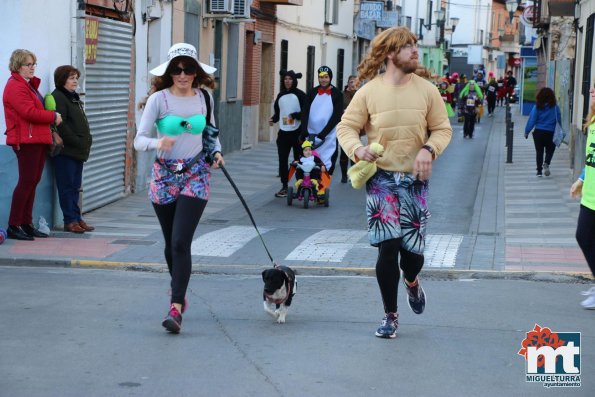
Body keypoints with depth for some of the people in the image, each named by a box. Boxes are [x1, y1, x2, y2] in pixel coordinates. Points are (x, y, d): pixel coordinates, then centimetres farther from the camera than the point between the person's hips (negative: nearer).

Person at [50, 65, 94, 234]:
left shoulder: (74, 98, 20)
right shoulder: (57, 97, -10)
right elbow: (60, 125, -19)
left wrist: (87, 140, 7)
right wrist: (78, 142, -18)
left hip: (77, 150, 9)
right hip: (65, 150, -9)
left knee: (75, 186, 11)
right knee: (67, 186, -4)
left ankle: (76, 218, 15)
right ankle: (70, 220, -1)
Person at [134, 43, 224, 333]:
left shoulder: (205, 98, 3)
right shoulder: (158, 99, -5)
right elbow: (139, 140, -9)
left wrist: (216, 152, 2)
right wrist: (158, 143, -29)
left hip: (196, 176, 0)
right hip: (164, 176, 0)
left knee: (181, 242, -13)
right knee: (171, 243, 11)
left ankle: (176, 308, -15)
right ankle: (179, 292, 35)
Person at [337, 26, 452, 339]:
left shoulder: (426, 90, -2)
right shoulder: (369, 91, -6)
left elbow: (443, 128, 4)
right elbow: (346, 127, -2)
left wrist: (429, 149, -16)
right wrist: (357, 149, -22)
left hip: (415, 180, 2)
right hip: (381, 179, -2)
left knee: (413, 250, 3)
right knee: (388, 246, -9)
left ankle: (411, 282, 43)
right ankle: (390, 316, 11)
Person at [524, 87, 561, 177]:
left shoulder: (537, 107, -7)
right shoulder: (555, 107, -6)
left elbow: (532, 119, -6)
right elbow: (559, 120, -2)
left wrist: (527, 131, 2)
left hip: (538, 132, 0)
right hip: (550, 133, 0)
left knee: (539, 151, 11)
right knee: (550, 150, 16)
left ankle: (539, 171, 12)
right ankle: (546, 163, -11)